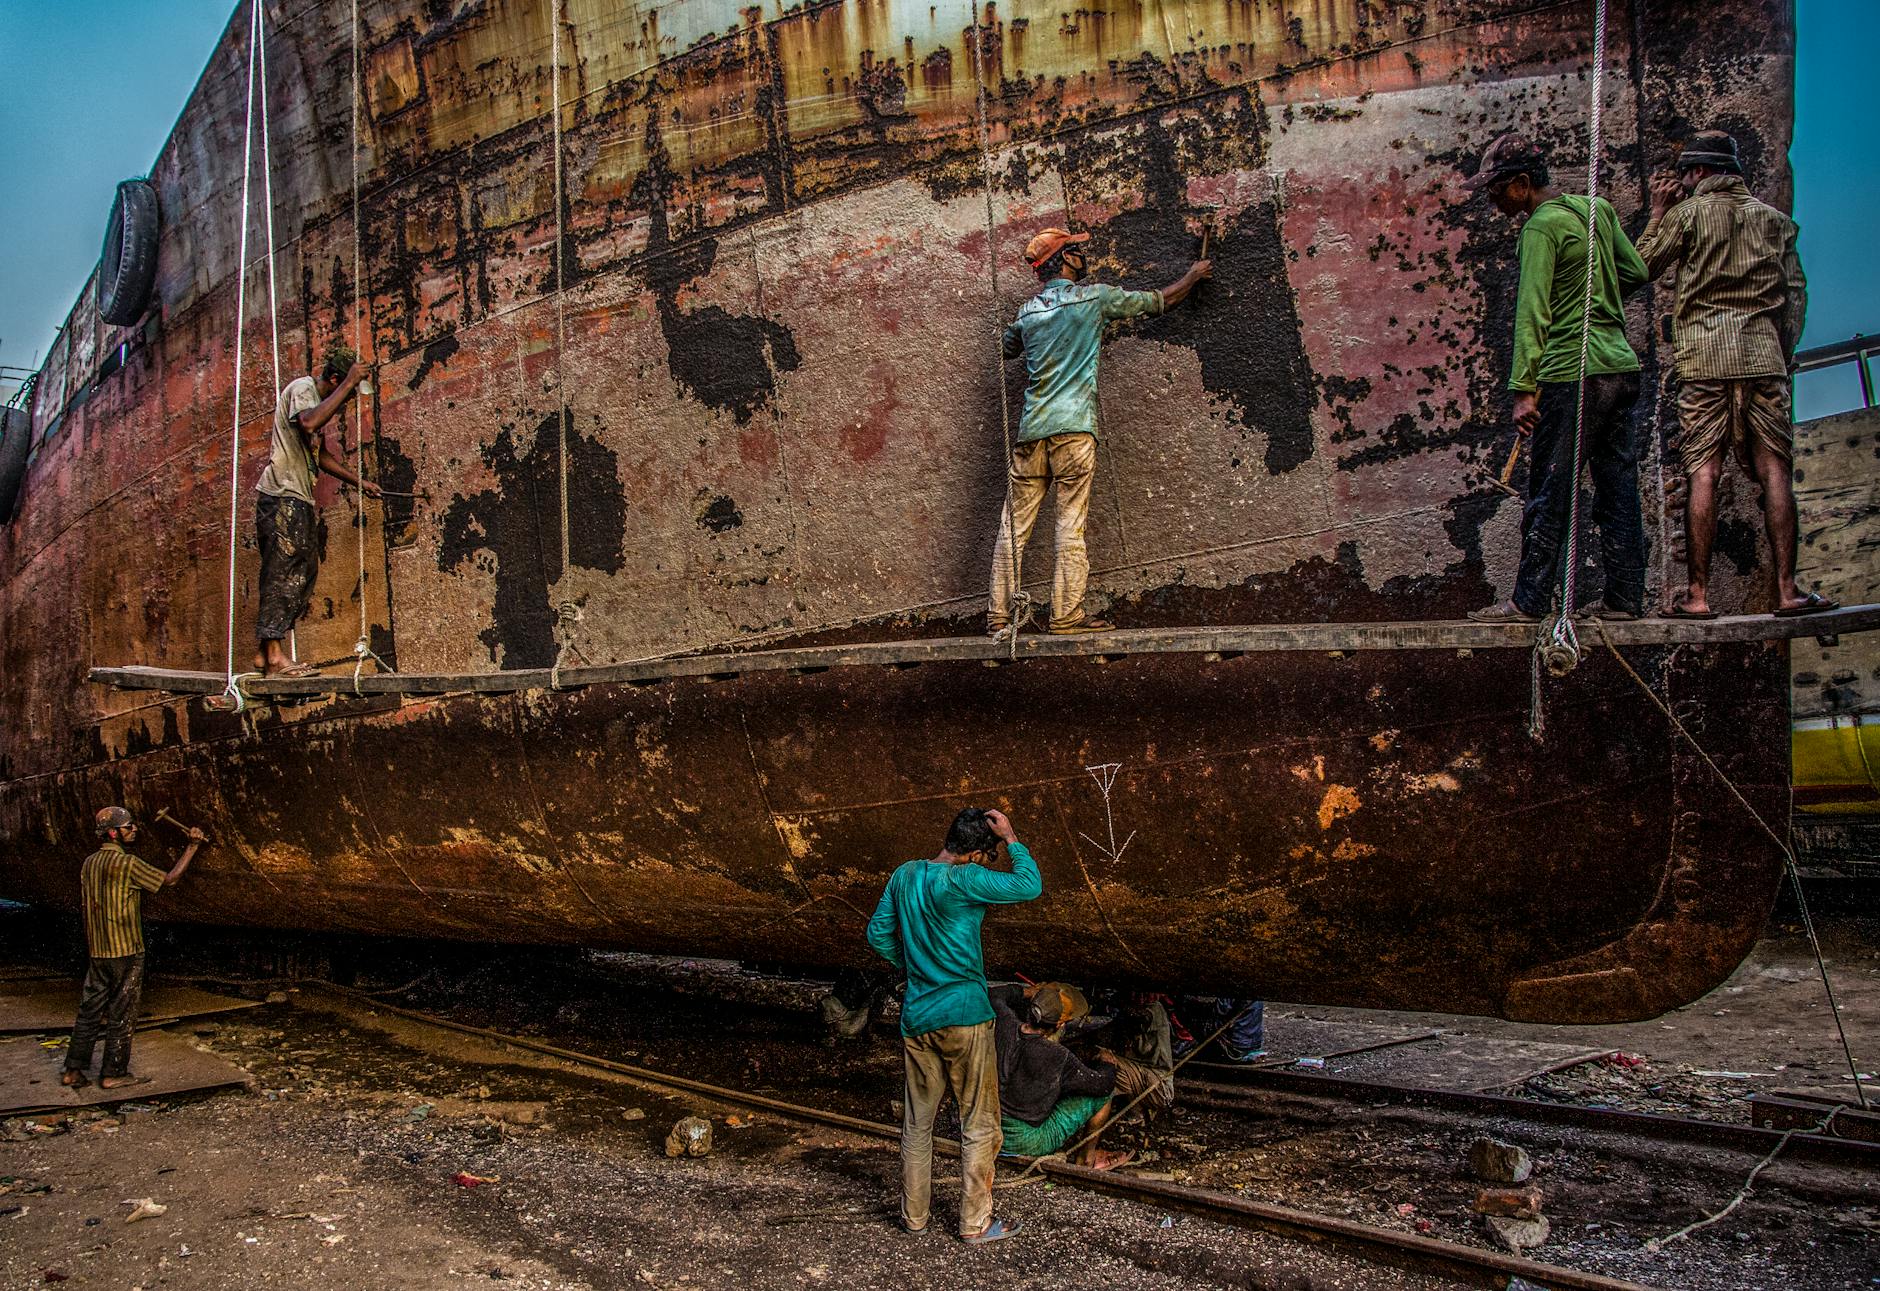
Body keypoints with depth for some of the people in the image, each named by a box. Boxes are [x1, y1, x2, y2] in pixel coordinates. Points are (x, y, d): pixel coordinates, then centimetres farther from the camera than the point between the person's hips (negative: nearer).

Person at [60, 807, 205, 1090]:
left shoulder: (89, 863, 7)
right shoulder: (127, 863, -16)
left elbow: (89, 902, 14)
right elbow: (169, 879, -13)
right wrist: (192, 847, -10)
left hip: (97, 951, 7)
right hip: (126, 951, -7)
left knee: (90, 1011, 13)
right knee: (121, 1015, 2)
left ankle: (73, 1071, 15)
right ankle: (113, 1074, 8)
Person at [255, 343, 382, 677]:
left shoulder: (319, 400, 23)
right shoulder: (303, 387, -7)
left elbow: (322, 456, 31)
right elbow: (308, 424, -30)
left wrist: (359, 482, 26)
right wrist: (349, 382, -26)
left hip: (297, 500, 10)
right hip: (282, 496, -10)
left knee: (304, 571, 8)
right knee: (284, 573, -12)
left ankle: (265, 650, 11)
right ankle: (274, 655, -13)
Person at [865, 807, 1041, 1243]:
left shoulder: (904, 876, 4)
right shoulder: (963, 880, -17)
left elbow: (878, 934, 12)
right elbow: (1029, 886, -17)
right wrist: (1011, 838, -7)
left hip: (916, 1020, 6)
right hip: (964, 1017, -6)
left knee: (917, 1123, 16)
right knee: (978, 1125, 7)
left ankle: (913, 1216, 25)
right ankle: (975, 1222, 14)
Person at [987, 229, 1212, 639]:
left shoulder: (1026, 312, 14)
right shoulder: (1094, 296, 3)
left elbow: (1007, 349, 35)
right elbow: (1160, 300, 14)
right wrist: (1194, 274, 31)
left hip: (1032, 429, 4)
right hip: (1073, 428, -4)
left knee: (1015, 524, 4)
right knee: (1072, 522, -3)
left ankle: (999, 616, 3)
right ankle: (1066, 613, -5)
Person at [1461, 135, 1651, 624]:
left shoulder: (1541, 226, -9)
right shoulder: (1596, 208, 14)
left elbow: (1532, 313, -15)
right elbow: (1637, 273, 19)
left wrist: (1523, 390, -17)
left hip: (1573, 373, -8)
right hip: (1622, 367, 8)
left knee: (1549, 493, -3)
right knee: (1618, 489, 9)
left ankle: (1530, 600, 0)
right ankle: (1625, 599, 12)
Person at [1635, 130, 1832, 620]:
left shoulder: (1687, 212, 4)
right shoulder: (1774, 218, 16)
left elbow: (1642, 266, 11)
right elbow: (1796, 293, 13)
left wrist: (1657, 213, 20)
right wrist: (1784, 351, 19)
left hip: (1704, 356, -3)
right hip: (1764, 354, 3)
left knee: (1702, 471, -5)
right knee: (1773, 468, 0)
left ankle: (1698, 594, -8)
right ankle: (1787, 588, -3)